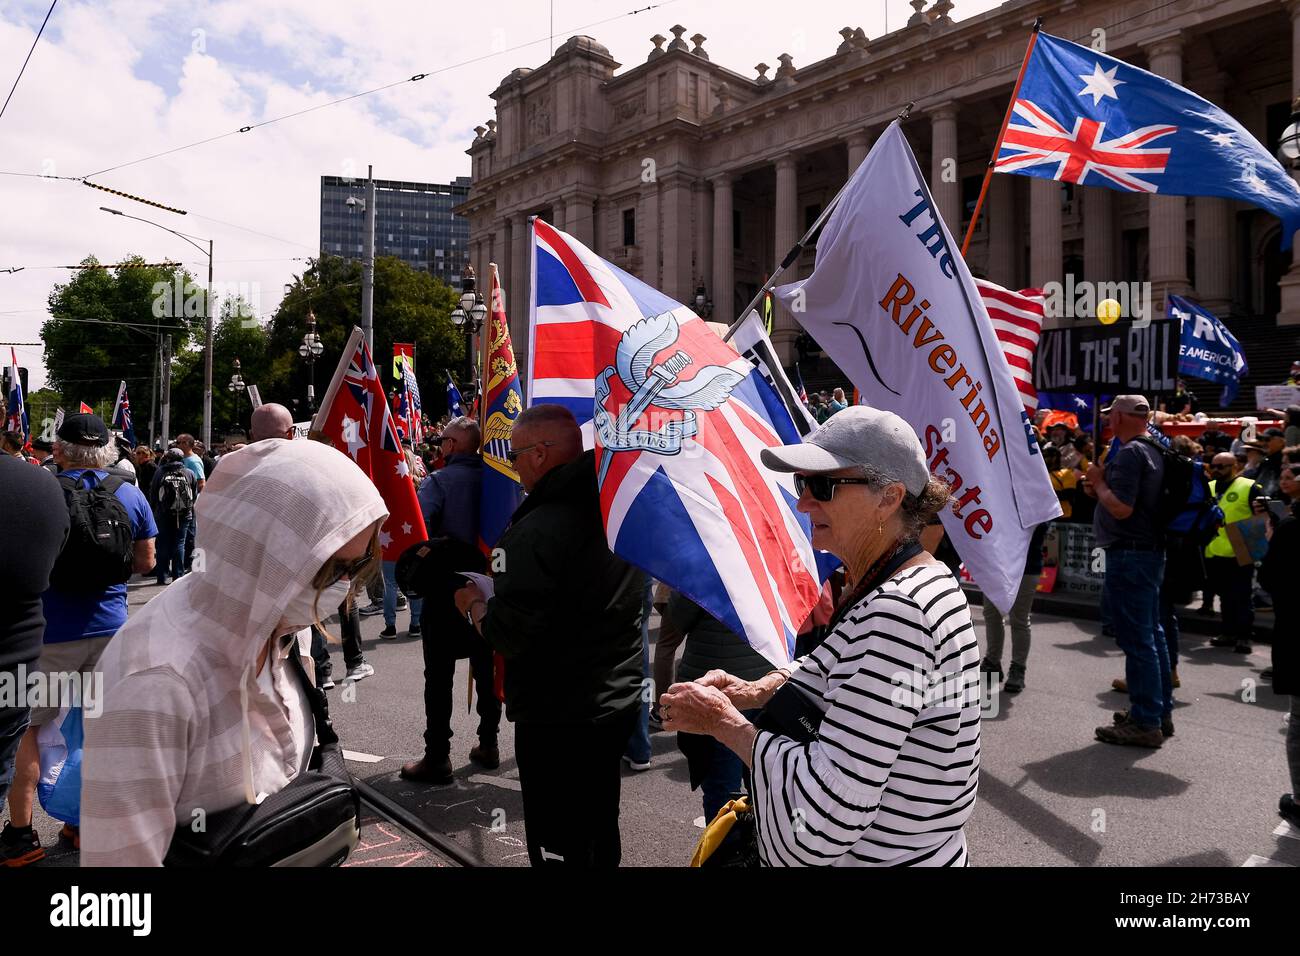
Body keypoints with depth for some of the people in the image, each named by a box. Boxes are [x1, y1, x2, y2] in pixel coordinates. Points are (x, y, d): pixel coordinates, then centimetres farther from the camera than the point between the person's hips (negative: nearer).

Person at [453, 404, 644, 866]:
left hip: (557, 715, -8)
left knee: (559, 846, 8)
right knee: (601, 835, 23)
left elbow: (507, 635, -23)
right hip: (618, 702, 8)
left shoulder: (536, 531, -24)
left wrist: (474, 603, -3)